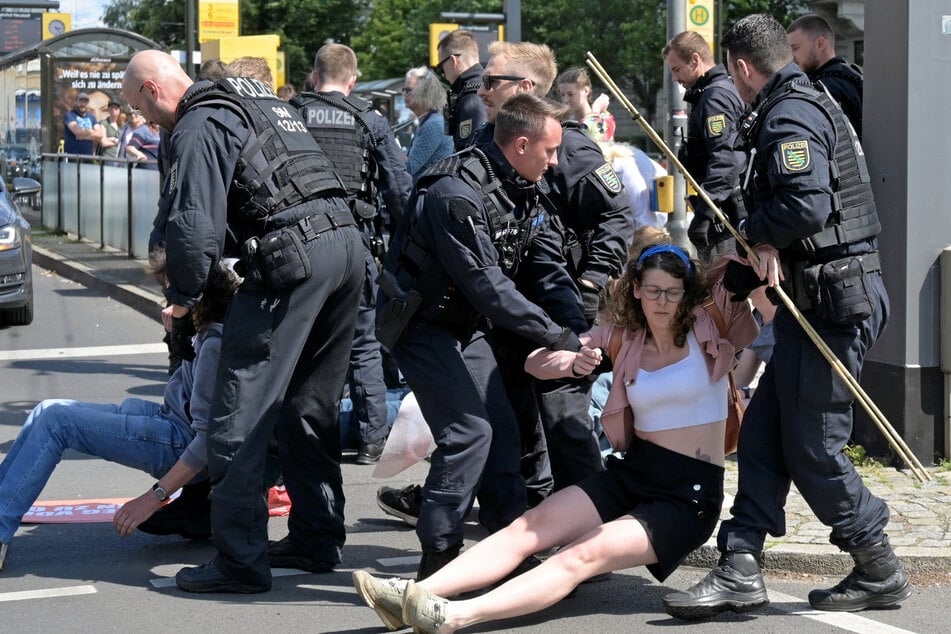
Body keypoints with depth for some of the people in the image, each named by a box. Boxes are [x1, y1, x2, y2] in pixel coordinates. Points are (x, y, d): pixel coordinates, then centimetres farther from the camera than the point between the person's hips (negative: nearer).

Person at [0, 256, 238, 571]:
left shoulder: (216, 345, -23)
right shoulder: (205, 334, 5)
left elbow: (210, 437, -27)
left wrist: (153, 497, -27)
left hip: (180, 444, -10)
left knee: (55, 420, -16)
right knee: (49, 411, 9)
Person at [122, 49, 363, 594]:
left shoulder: (199, 127, -3)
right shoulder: (261, 97, 25)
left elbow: (195, 226, -12)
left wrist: (183, 295, 4)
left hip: (291, 257, -9)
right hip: (347, 239, 9)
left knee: (241, 414, -5)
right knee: (311, 406, 18)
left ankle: (241, 561, -5)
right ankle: (318, 539, 24)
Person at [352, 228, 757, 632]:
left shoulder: (708, 326, -4)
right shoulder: (624, 339, 7)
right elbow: (535, 363, 6)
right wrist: (574, 363, -12)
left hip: (690, 494, -6)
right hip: (632, 473, 6)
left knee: (583, 555, -27)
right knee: (527, 528, -15)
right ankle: (412, 594, -29)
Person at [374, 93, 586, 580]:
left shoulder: (520, 191, 3)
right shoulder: (457, 194, -28)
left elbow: (549, 265, 6)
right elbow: (486, 284, -31)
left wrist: (578, 329, -9)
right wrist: (559, 338, -30)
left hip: (466, 327, 9)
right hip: (423, 324, -9)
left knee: (501, 430, 7)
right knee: (468, 431, -18)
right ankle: (437, 560, -12)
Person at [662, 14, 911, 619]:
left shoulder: (789, 115, -13)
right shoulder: (810, 106, 20)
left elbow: (806, 204, -29)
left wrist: (756, 231, -10)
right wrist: (733, 282, 22)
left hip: (834, 301, -11)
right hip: (815, 299, 11)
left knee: (812, 449, -2)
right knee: (762, 432, 7)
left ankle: (881, 573, 11)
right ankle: (739, 571, 7)